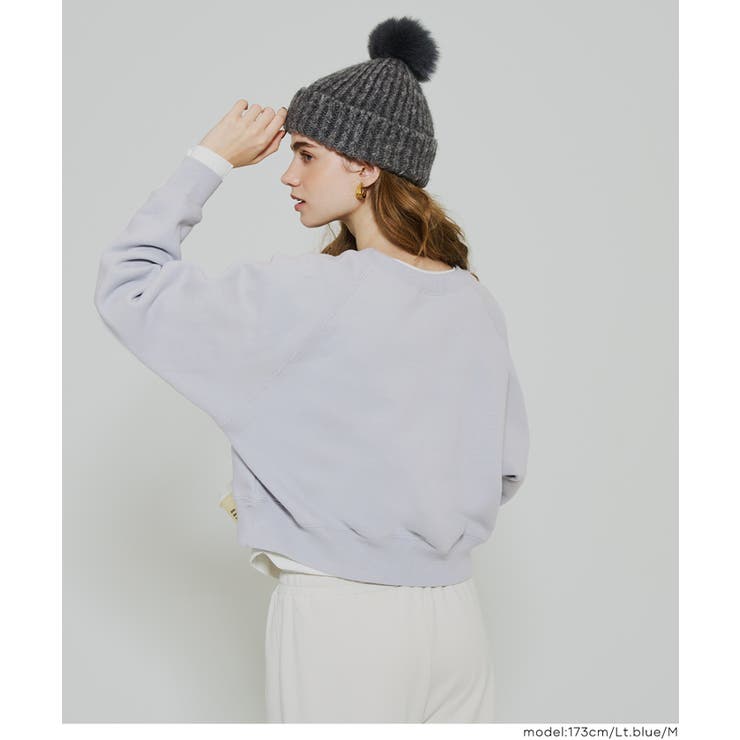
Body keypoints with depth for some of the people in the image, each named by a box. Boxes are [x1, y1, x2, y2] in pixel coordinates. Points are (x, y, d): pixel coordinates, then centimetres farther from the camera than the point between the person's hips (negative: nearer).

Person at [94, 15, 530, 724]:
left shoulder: (302, 295, -18)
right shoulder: (479, 305, 1)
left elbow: (127, 285, -8)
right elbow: (505, 471, 9)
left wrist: (210, 158, -3)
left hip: (340, 618, -5)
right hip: (454, 613, 6)